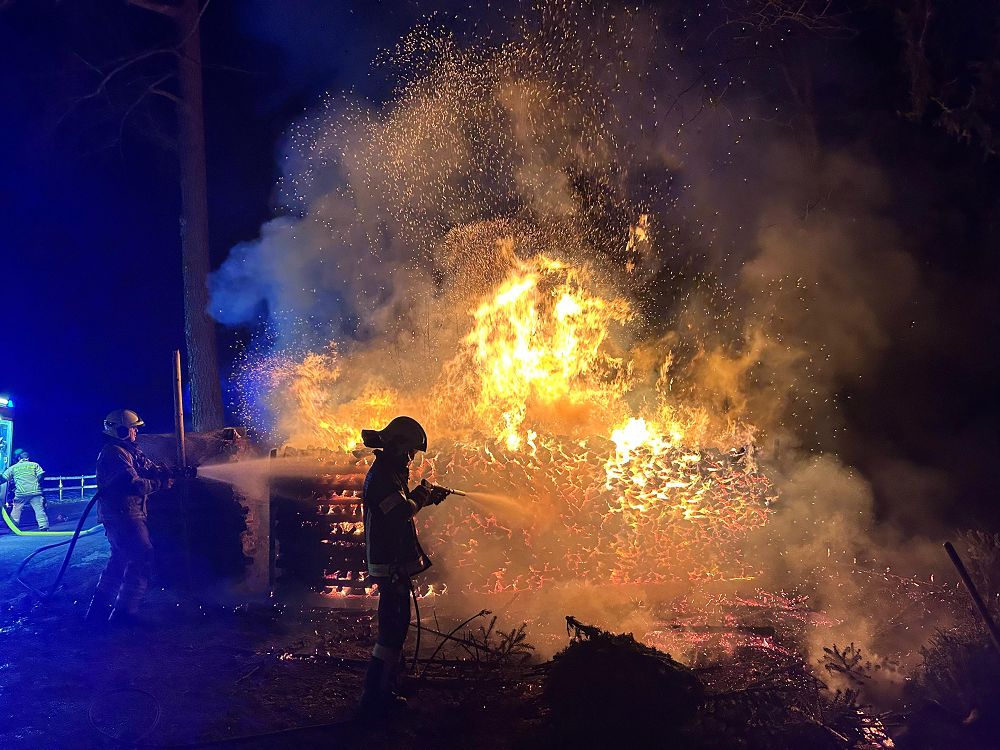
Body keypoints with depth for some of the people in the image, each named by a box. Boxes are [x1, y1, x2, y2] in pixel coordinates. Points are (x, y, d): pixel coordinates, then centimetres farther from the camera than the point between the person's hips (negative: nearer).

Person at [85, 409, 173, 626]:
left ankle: (99, 610, 24)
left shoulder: (130, 451, 18)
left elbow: (149, 467, 12)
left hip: (120, 516, 11)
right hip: (122, 515, -11)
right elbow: (132, 484, -24)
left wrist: (167, 471, -7)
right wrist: (160, 484, -12)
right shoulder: (115, 454, -16)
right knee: (141, 559, -10)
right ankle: (124, 612, -8)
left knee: (120, 560, 18)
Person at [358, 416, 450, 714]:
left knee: (395, 627, 18)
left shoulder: (387, 471, 16)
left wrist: (428, 497, 19)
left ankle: (384, 691, 27)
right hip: (391, 565, -11)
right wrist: (422, 494, -11)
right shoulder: (383, 475, -17)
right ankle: (374, 696, -6)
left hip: (393, 563, 11)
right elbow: (402, 511, -27)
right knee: (393, 629, -9)